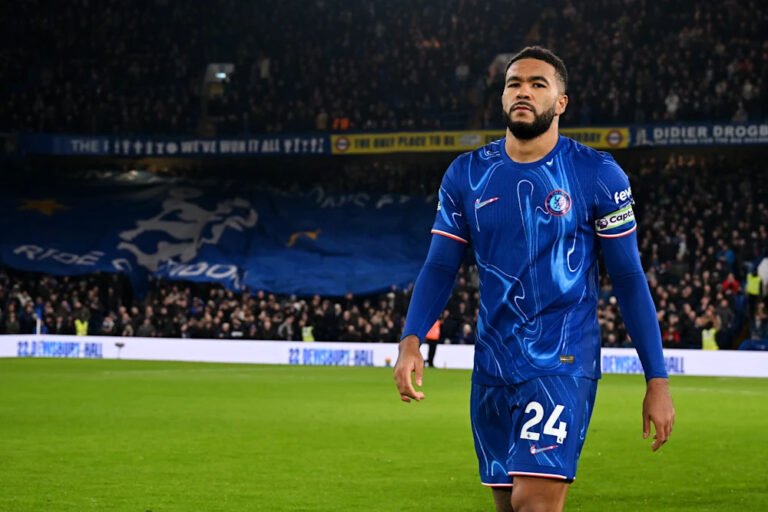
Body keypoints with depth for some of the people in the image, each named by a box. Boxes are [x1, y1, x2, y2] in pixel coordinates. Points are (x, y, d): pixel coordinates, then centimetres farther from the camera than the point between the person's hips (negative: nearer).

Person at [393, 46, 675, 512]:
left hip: (563, 363, -4)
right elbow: (440, 267, 7)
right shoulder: (466, 175, 6)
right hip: (493, 365, 5)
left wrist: (658, 379, -2)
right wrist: (411, 340, -10)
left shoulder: (597, 175, -3)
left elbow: (629, 278, 0)